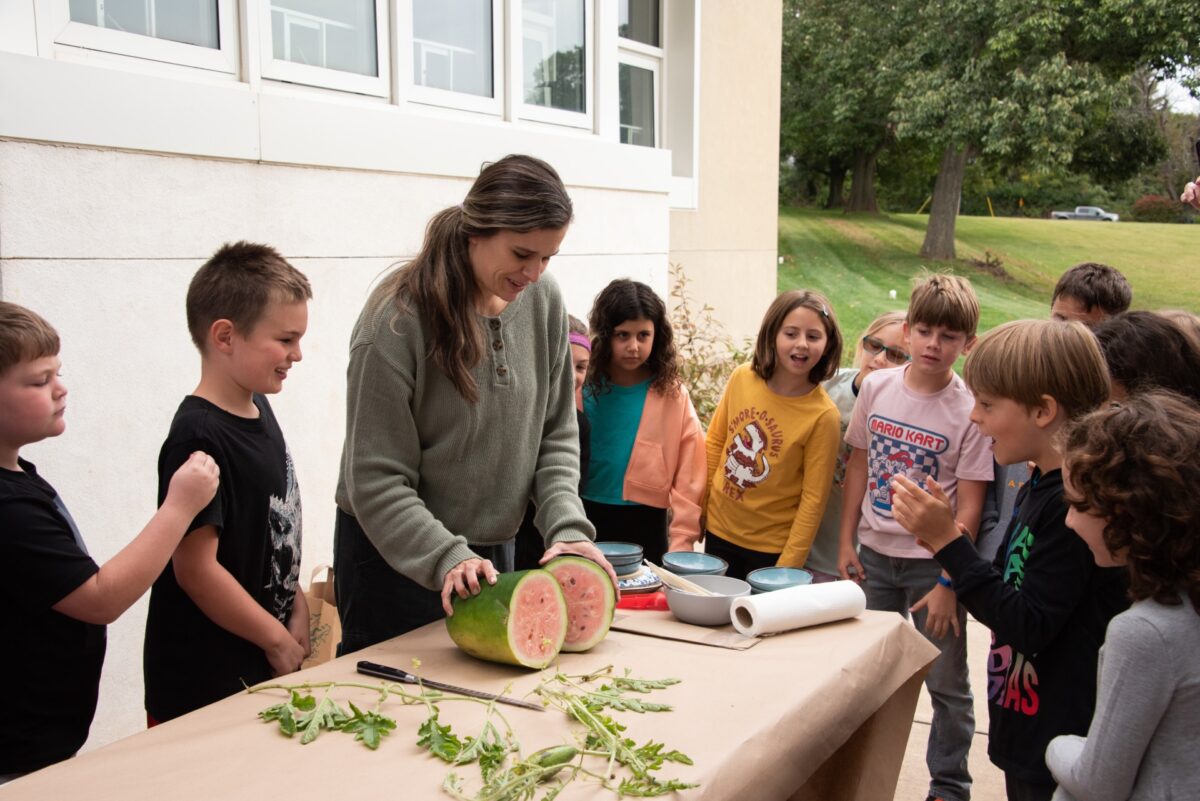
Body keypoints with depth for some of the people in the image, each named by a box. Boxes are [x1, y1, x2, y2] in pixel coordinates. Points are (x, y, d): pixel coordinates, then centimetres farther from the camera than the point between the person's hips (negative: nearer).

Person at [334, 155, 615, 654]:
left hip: (493, 548, 5)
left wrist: (566, 527, -12)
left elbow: (556, 435, 2)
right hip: (394, 557, -5)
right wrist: (448, 559, -30)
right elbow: (375, 481, -19)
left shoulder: (543, 301, -4)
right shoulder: (397, 322, -20)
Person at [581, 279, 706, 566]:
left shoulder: (672, 395, -3)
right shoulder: (582, 387, -1)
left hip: (645, 525, -1)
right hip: (587, 520, 1)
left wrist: (681, 542, -9)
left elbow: (689, 478, -4)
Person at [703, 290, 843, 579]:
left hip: (772, 548, -4)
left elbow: (814, 498, -15)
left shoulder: (823, 415, -19)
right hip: (719, 531, 4)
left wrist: (789, 565, -14)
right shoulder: (742, 379, -9)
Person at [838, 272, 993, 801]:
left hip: (932, 561, -3)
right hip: (874, 554, 4)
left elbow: (969, 505, -12)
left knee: (946, 684, 9)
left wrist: (948, 582, -14)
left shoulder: (969, 411, -13)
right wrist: (846, 541, 5)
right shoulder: (876, 387, -2)